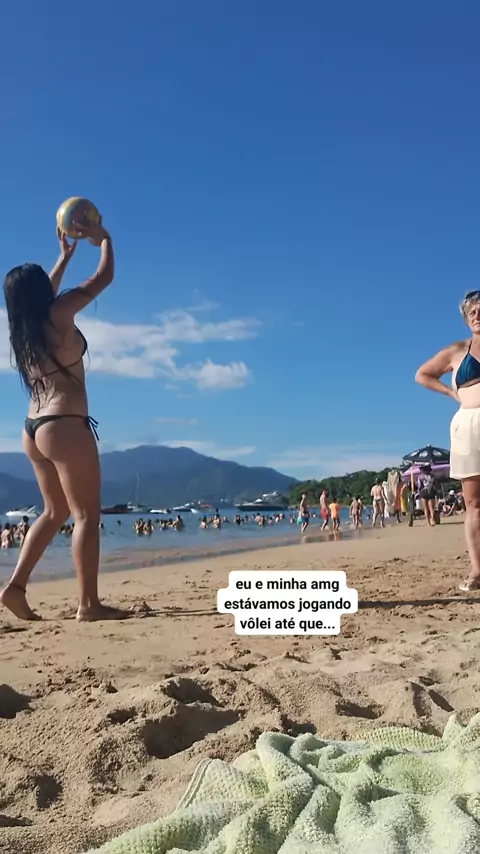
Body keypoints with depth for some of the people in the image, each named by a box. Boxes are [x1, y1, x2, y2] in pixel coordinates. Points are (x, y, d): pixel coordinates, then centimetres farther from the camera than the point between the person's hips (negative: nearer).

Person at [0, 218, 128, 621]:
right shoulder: (57, 315, -7)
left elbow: (44, 295, 33)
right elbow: (104, 277, 1)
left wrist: (66, 255, 38)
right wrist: (103, 238, 17)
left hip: (34, 429, 8)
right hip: (65, 426, -8)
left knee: (56, 511, 16)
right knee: (86, 515, -5)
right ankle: (89, 603, -5)